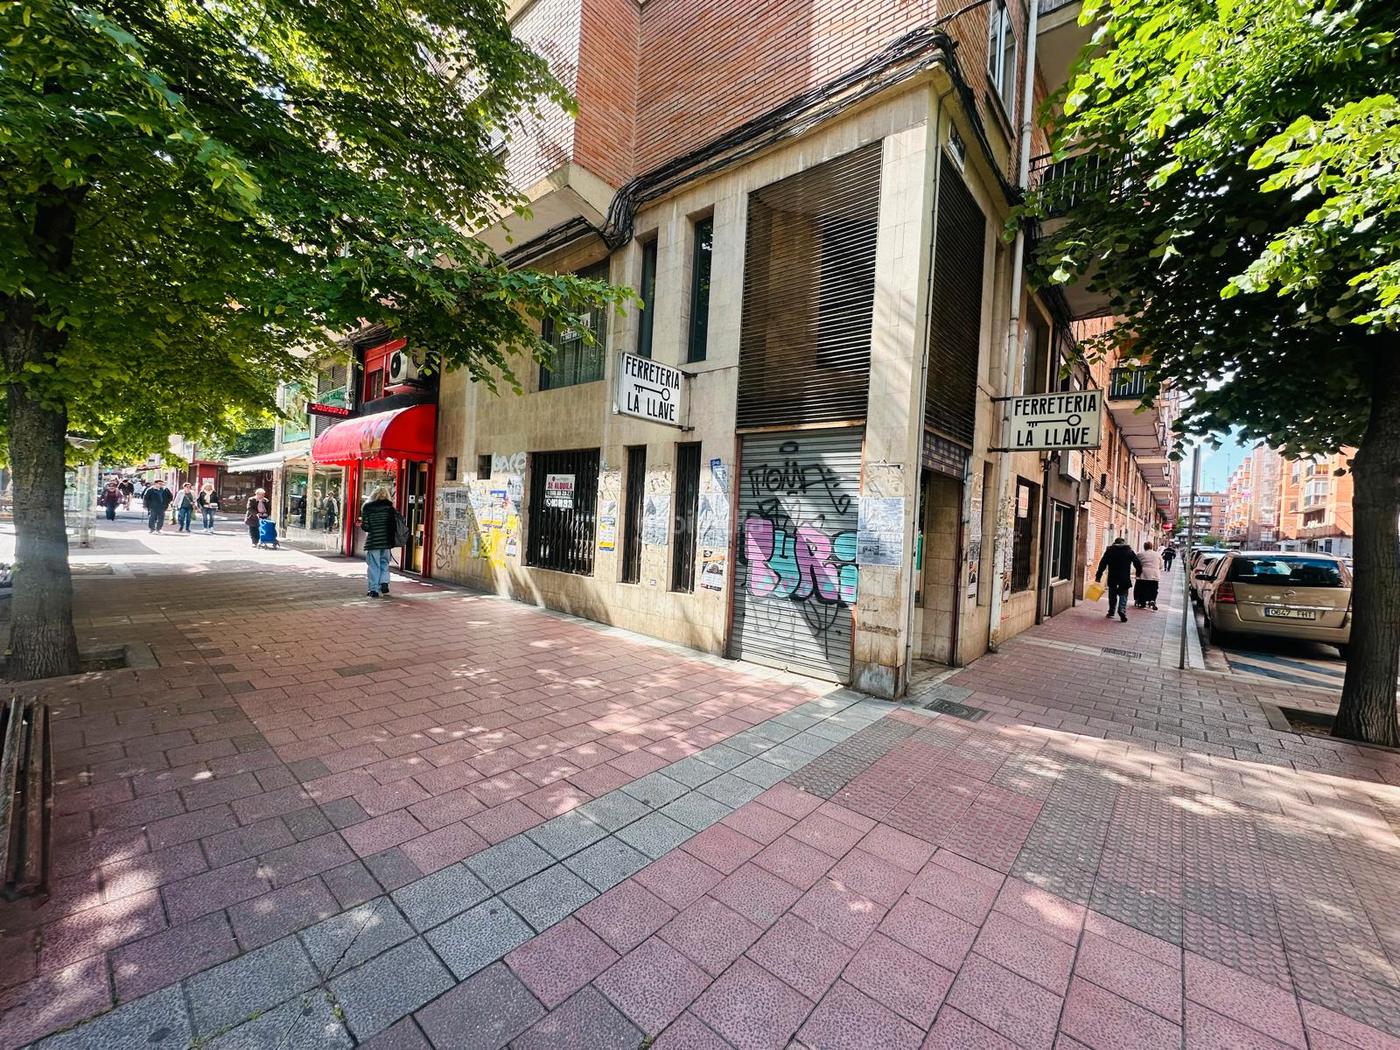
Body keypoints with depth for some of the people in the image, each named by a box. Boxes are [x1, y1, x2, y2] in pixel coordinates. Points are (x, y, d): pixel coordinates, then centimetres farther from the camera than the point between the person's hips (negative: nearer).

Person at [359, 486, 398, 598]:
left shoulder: (367, 507, -5)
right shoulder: (390, 507, -1)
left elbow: (365, 526, -6)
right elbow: (395, 522, -7)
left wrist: (361, 523, 13)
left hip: (373, 541, -2)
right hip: (386, 541, 2)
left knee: (373, 565, 5)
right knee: (384, 562, 19)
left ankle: (374, 589, 4)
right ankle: (384, 582, 5)